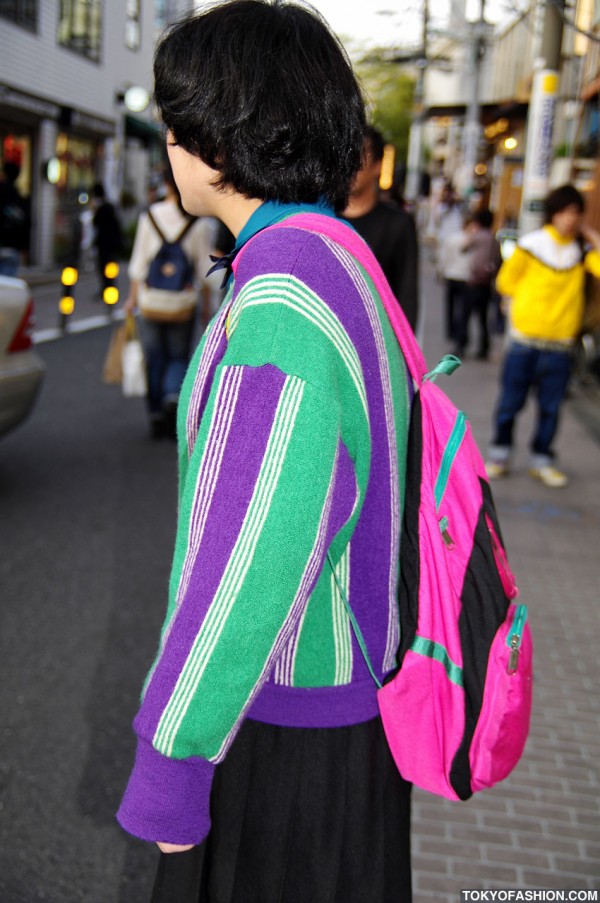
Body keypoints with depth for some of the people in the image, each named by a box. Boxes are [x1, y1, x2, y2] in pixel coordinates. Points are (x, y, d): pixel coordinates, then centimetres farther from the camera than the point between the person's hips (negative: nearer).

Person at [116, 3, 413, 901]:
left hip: (286, 720, -9)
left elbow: (255, 555, -30)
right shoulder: (337, 268, 4)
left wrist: (169, 760, -19)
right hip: (336, 673, 9)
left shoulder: (284, 299, -28)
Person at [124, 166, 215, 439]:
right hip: (183, 303, -1)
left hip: (151, 301, 1)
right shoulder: (200, 223, -5)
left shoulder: (150, 215, -2)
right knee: (179, 356, 10)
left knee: (154, 358, 10)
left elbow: (138, 262, 1)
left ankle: (156, 416, 11)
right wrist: (206, 301, 8)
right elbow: (205, 269, -2)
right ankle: (174, 396, -16)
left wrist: (133, 298, 9)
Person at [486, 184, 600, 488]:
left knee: (550, 406, 8)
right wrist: (530, 300, -2)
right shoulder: (531, 244, -1)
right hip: (525, 338, -1)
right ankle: (499, 454, 21)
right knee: (511, 401, 6)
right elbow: (506, 280, 8)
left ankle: (542, 460, 20)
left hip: (560, 342, 2)